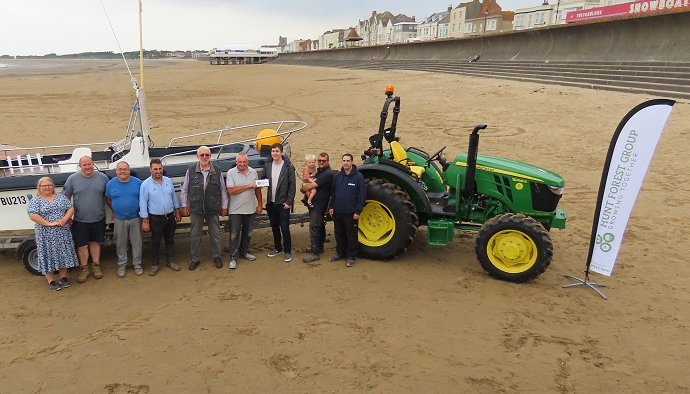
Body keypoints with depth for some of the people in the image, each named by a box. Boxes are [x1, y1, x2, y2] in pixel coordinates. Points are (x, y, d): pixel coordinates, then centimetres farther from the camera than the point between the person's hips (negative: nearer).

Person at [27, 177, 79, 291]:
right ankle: (51, 281, 12)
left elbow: (71, 209, 4)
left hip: (62, 232, 3)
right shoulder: (35, 200, -4)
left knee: (64, 253, 9)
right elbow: (33, 216, -15)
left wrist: (64, 219, -14)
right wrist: (49, 223, -19)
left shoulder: (61, 197, 7)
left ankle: (63, 277, 22)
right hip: (46, 234, -3)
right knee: (48, 255, 2)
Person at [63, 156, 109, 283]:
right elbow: (66, 198, 3)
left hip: (98, 219, 1)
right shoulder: (72, 179, -4)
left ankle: (96, 266, 28)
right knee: (81, 245, 6)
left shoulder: (103, 178, -2)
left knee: (95, 242, 15)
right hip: (80, 220, 0)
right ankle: (84, 269, 21)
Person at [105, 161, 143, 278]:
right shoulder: (111, 183, -3)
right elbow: (108, 199, 9)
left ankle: (137, 264, 19)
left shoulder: (137, 182, -4)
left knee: (136, 242, 6)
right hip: (119, 219, 0)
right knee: (121, 243, 10)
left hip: (135, 218, 0)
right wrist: (114, 210, 5)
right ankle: (122, 265, 24)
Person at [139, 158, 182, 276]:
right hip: (156, 219, -4)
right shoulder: (145, 184, -11)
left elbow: (174, 198, 10)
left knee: (170, 240, 14)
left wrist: (177, 213, 11)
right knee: (155, 242, 8)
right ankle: (154, 265, 19)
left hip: (170, 216, 4)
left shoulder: (168, 181, 1)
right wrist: (145, 221, -13)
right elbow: (143, 204, -11)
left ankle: (170, 261, 27)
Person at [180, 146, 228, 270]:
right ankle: (195, 259, 23)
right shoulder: (191, 170, -3)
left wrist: (224, 206, 5)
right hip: (195, 208, 0)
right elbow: (184, 189, 4)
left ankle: (217, 257, 29)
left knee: (215, 234, 11)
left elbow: (223, 190, 4)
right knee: (195, 235, 10)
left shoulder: (217, 171, -2)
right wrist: (184, 205, 3)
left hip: (213, 209, 0)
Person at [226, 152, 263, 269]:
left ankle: (244, 252, 33)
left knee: (248, 233, 16)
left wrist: (260, 204, 8)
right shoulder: (231, 173, -8)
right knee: (234, 235, 1)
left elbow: (258, 189, 11)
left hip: (250, 209, 4)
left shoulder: (253, 172, 4)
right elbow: (231, 190, -18)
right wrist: (248, 186, -18)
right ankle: (233, 258, 8)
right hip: (236, 210, -4)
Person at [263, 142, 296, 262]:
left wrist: (289, 201, -12)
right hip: (271, 202, 5)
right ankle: (278, 248, 29)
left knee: (285, 228, -2)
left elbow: (292, 185, -8)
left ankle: (288, 251, 9)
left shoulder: (288, 167, -9)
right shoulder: (267, 165, 5)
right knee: (274, 227, 15)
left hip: (283, 203, -5)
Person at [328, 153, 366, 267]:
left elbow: (361, 195, -11)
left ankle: (351, 256, 16)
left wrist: (358, 211, -14)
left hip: (350, 213, -5)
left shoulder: (358, 176, -10)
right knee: (339, 234, 16)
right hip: (337, 211, 5)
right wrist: (331, 206, 5)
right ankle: (340, 253, 31)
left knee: (351, 235, 5)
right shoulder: (338, 176, 5)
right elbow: (333, 192, 11)